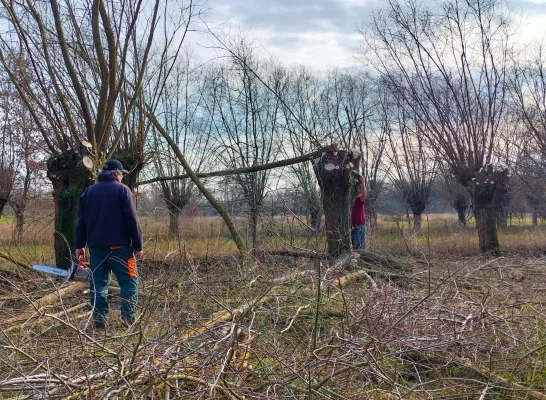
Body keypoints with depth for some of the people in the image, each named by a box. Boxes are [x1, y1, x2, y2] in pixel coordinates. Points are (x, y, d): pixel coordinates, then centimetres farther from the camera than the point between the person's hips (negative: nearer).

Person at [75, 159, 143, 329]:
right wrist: (138, 245, -5)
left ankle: (99, 320, 7)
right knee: (129, 281, 2)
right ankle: (128, 318, -6)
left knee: (98, 283, 8)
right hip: (119, 246, -5)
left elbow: (81, 221, 13)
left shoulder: (89, 191, 13)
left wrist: (79, 245, 18)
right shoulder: (122, 189, -3)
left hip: (96, 246, 5)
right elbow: (132, 220, -9)